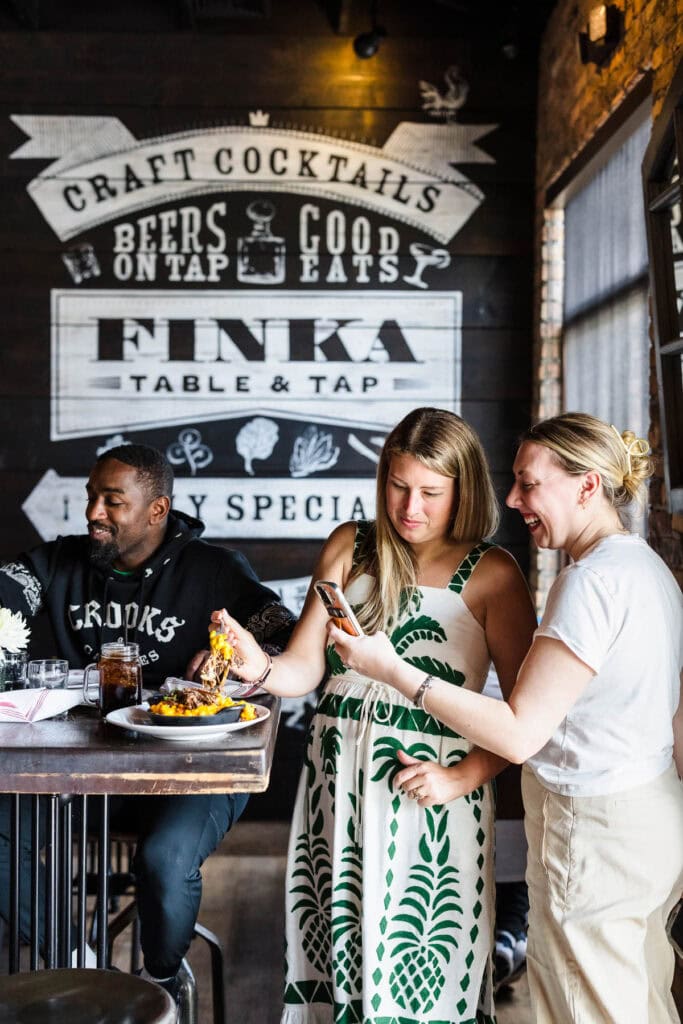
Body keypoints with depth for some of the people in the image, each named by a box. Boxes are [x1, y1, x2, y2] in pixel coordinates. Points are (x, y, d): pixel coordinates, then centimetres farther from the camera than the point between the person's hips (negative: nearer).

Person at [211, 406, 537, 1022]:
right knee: (333, 948, 13)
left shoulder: (491, 575, -6)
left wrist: (463, 776, -16)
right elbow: (304, 668, 1)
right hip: (336, 776, 3)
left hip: (429, 789, -3)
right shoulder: (350, 547, 5)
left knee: (422, 971, 6)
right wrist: (260, 666, -19)